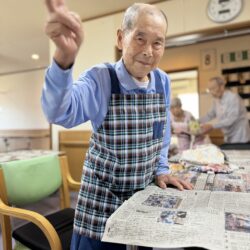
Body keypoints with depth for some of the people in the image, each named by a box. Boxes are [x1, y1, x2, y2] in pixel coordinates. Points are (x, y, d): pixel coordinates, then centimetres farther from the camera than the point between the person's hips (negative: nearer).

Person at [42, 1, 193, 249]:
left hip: (145, 194, 5)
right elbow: (60, 112, -36)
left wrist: (161, 170, 7)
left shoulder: (163, 82, -2)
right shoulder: (100, 79, -17)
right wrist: (64, 57, -52)